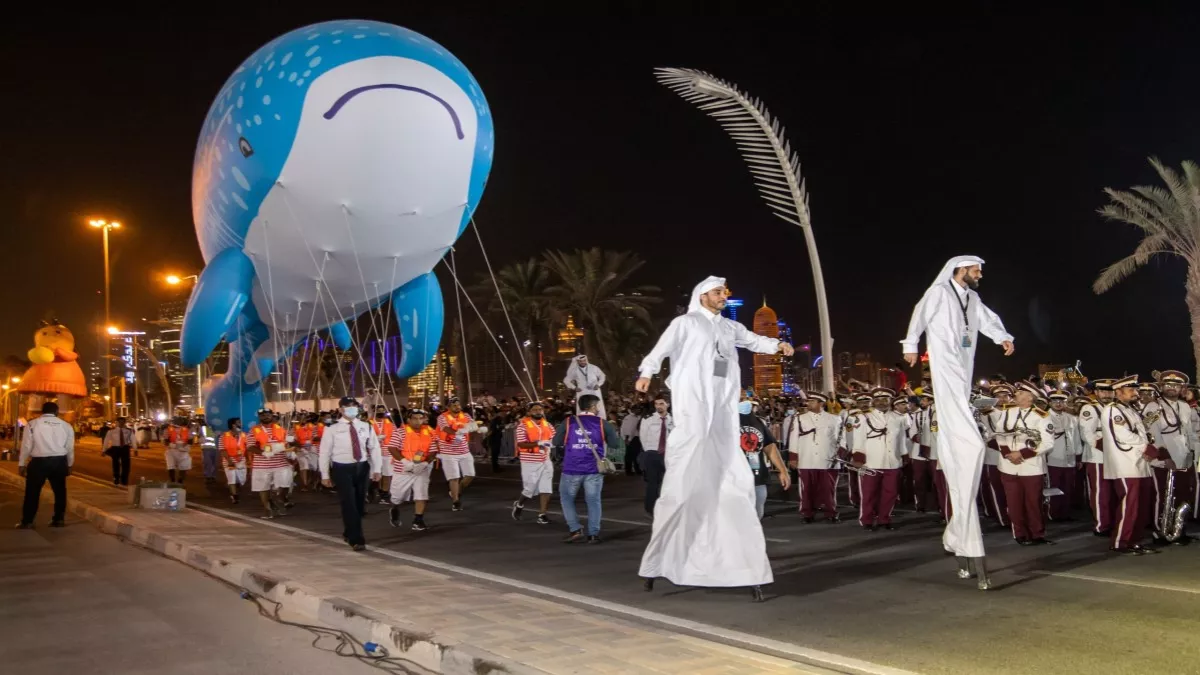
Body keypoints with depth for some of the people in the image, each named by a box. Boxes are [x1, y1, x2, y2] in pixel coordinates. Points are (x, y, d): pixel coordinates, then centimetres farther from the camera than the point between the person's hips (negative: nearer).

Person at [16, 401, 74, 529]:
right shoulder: (66, 425, 6)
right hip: (59, 461, 2)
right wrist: (69, 465, 20)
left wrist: (21, 464, 8)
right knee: (59, 491, 14)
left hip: (39, 461, -2)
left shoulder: (32, 424, -1)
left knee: (32, 492, 8)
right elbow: (70, 448, 10)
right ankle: (59, 519, 20)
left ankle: (27, 522, 11)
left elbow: (27, 445, -1)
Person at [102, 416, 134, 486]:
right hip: (115, 448, -1)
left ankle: (124, 481, 20)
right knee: (116, 464, 12)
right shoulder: (111, 431, -8)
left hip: (125, 448, 1)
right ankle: (116, 480, 33)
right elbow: (106, 440, -4)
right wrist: (104, 450, -3)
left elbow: (132, 440, 3)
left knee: (126, 465, 2)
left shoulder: (129, 431, -3)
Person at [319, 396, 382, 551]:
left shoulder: (366, 427, 4)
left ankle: (349, 533, 35)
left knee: (359, 503, 14)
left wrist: (376, 469, 1)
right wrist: (325, 475, -3)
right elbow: (324, 452, -2)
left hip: (362, 467, 4)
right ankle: (356, 539, -3)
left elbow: (374, 448, 6)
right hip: (342, 469, -4)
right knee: (349, 504, -8)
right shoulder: (332, 429, -5)